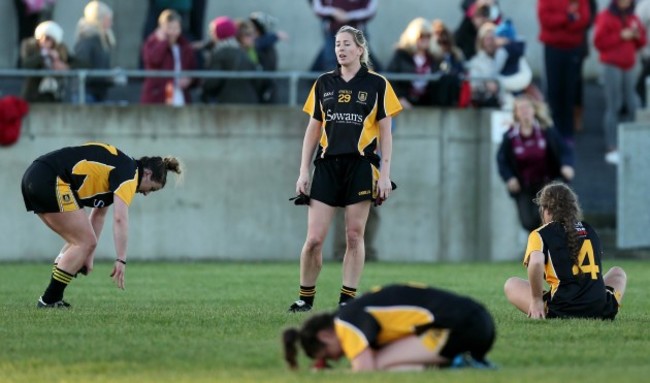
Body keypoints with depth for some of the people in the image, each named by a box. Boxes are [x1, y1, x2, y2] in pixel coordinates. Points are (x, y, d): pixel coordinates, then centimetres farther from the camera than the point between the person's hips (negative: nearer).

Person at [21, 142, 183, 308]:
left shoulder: (118, 167, 24)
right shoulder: (129, 172, -5)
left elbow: (98, 215, 28)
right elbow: (120, 218, -16)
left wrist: (89, 255, 25)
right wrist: (121, 260, -16)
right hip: (50, 178, -10)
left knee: (81, 242, 16)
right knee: (85, 242, -5)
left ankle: (53, 300, 12)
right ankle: (49, 300, -5)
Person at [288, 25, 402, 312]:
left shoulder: (377, 84, 1)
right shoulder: (324, 83, 10)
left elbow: (385, 132, 1)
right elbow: (313, 130, 13)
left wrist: (385, 174, -6)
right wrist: (303, 172, 6)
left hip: (360, 167, -2)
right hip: (327, 166, 2)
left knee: (354, 236, 1)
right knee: (314, 238, -3)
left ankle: (347, 299, 8)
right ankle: (305, 298, 10)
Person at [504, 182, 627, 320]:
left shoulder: (540, 234, 1)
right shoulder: (590, 231, 16)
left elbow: (535, 263, -20)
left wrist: (536, 300, -10)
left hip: (560, 311, -4)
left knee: (511, 285, 20)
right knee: (618, 273, 38)